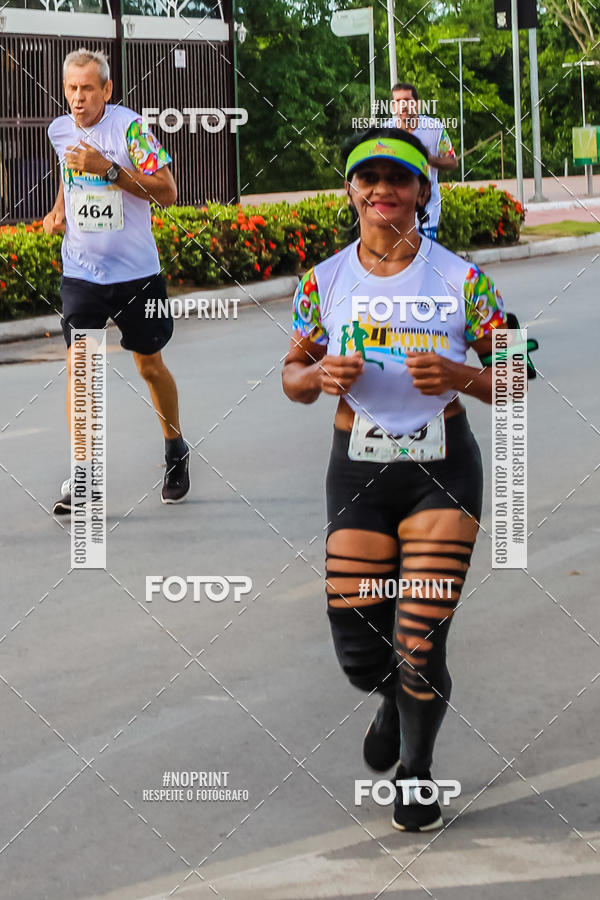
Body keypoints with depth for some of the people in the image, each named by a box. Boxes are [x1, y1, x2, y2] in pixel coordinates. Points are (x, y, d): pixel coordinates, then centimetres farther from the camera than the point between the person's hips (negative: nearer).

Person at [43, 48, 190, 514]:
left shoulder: (130, 127, -13)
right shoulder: (59, 130, 3)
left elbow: (167, 192, -18)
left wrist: (109, 169, -27)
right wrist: (58, 209, 5)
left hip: (136, 271, -3)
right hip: (80, 273, 3)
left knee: (150, 366, 10)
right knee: (78, 366, -10)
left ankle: (176, 451, 34)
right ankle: (81, 477, -7)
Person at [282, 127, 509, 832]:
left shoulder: (463, 281, -3)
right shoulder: (325, 281, 2)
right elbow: (292, 375, 11)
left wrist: (459, 376, -19)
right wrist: (319, 376, -11)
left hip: (443, 467, -2)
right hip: (358, 469, 2)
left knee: (420, 647, -5)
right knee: (359, 655, 0)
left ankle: (416, 768, 24)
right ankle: (395, 699, 39)